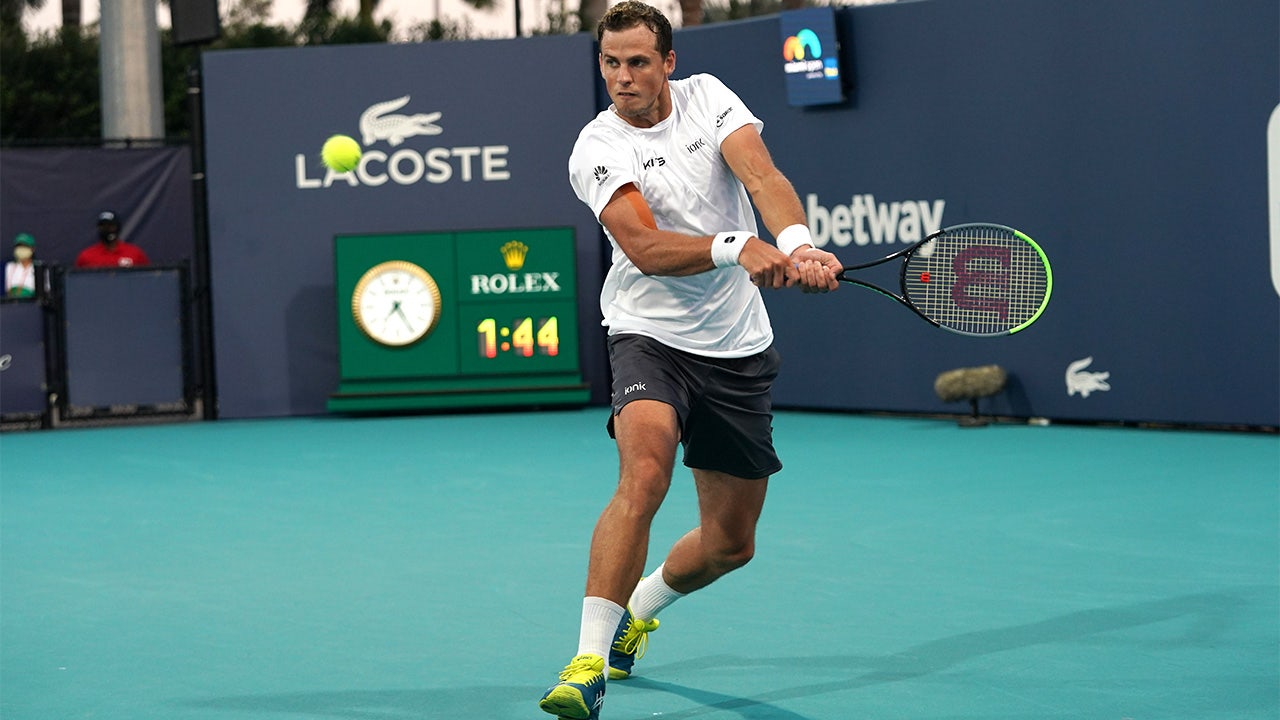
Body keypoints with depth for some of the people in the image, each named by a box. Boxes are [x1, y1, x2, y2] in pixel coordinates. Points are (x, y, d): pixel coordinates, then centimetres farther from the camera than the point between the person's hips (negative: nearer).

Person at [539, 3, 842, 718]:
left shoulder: (708, 98, -1)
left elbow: (764, 178, -17)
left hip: (739, 347, 4)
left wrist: (796, 242, -37)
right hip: (651, 336, -4)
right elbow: (646, 249, -25)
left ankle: (637, 612, 41)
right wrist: (738, 248, -40)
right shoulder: (597, 149, -11)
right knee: (645, 474, -33)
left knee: (731, 543, 10)